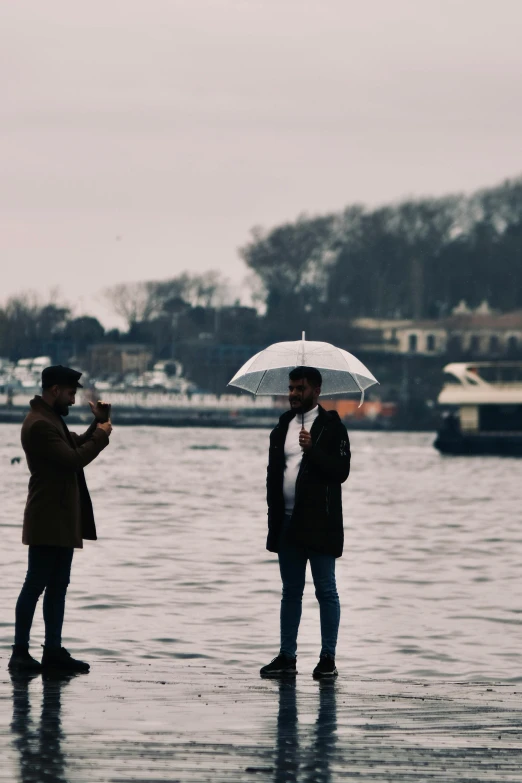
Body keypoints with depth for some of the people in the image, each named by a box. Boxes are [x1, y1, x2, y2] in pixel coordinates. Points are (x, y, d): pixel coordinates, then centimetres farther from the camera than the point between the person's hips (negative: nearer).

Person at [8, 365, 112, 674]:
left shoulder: (53, 420, 17)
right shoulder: (39, 425, -17)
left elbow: (77, 446, 25)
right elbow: (73, 459, -22)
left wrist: (98, 424, 11)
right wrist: (101, 435, -9)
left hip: (63, 520, 10)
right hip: (48, 519, -10)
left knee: (58, 586, 10)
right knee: (36, 585, -6)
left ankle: (54, 651, 12)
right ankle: (20, 651, -3)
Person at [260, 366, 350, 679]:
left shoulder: (332, 427, -4)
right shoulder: (283, 427, 14)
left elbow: (341, 471, -12)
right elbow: (274, 472, 16)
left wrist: (313, 450, -24)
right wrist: (274, 516, 9)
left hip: (319, 523, -6)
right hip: (288, 522, 6)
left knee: (326, 591, 0)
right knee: (291, 592, 10)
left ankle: (328, 658, 4)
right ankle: (287, 657, 14)